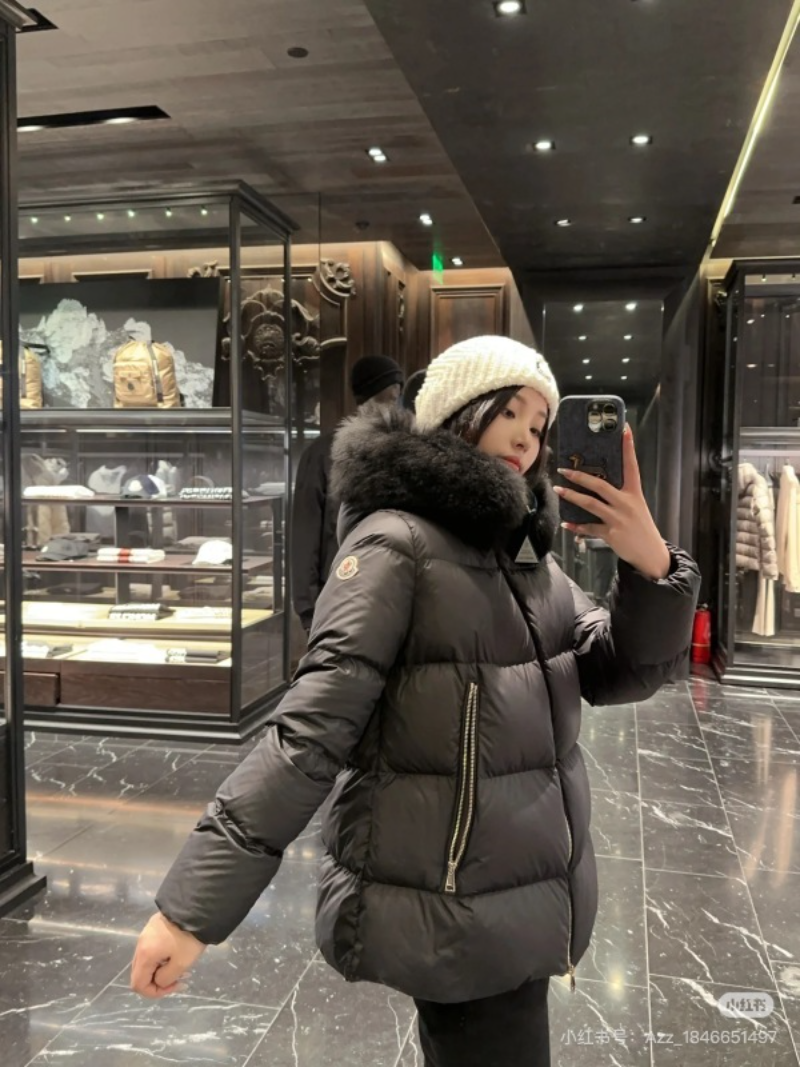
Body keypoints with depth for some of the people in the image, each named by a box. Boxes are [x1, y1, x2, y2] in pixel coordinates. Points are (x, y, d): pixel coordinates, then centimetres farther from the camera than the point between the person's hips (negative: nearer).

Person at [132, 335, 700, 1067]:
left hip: (522, 899, 8)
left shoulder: (525, 551, 9)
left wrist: (652, 567, -16)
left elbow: (620, 672, 3)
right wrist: (193, 905, -23)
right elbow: (312, 729, -21)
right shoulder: (398, 541, -16)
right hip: (456, 915, -8)